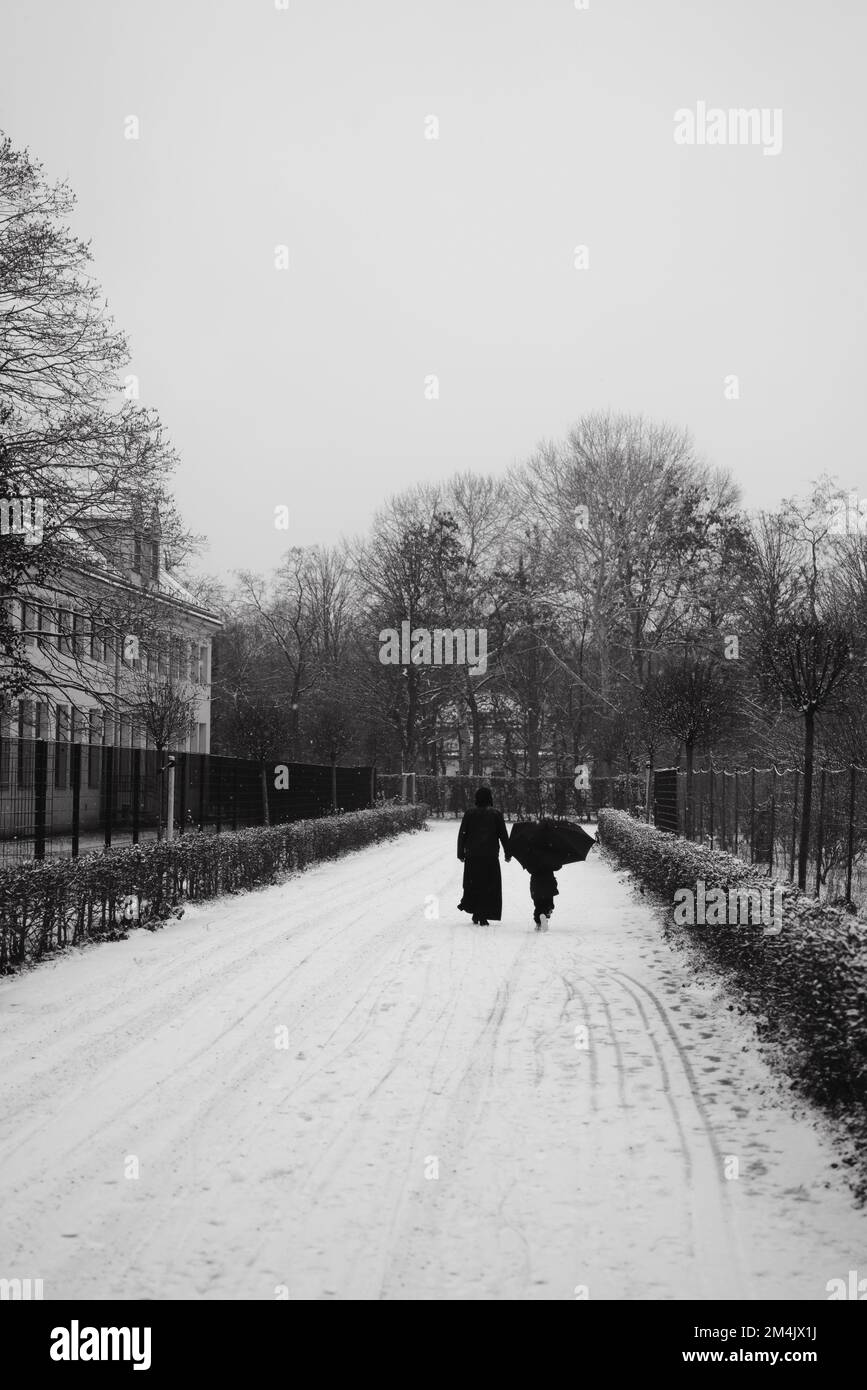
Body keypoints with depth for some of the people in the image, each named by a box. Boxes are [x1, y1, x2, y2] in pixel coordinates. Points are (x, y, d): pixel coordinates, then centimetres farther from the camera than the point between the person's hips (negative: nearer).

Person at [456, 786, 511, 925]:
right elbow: (503, 836, 1)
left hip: (472, 856, 2)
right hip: (490, 856, -2)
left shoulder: (469, 813, 1)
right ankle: (483, 917, -1)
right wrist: (507, 853, 10)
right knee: (489, 887, 4)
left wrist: (461, 853, 12)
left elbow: (462, 834, 3)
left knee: (472, 884, 12)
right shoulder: (496, 814, -3)